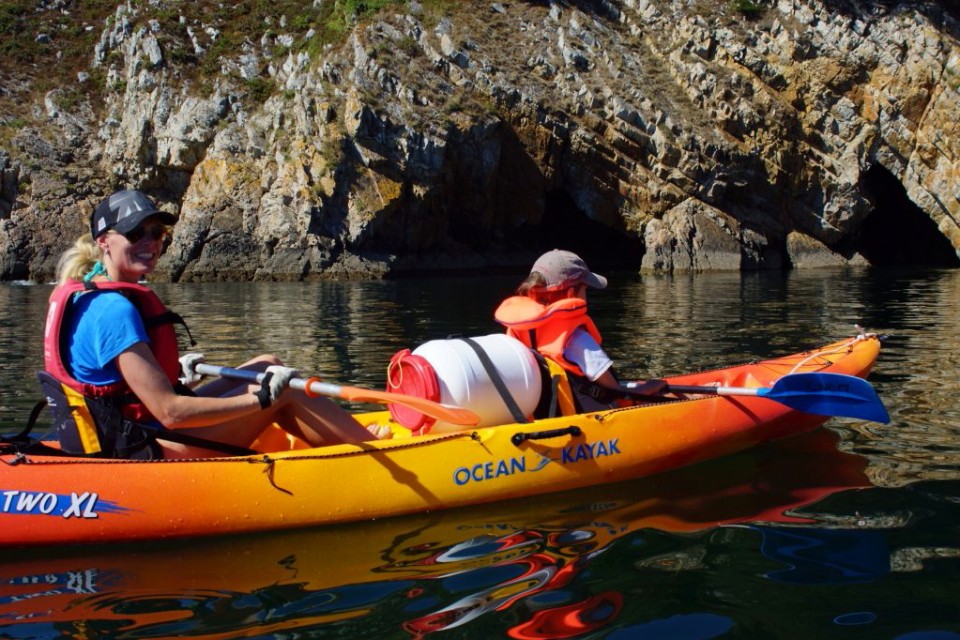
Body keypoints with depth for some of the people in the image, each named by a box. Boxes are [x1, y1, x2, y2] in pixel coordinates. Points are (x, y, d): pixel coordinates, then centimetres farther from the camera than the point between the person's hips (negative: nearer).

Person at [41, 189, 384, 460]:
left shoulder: (85, 296, 10)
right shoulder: (114, 309, -21)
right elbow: (170, 411, -25)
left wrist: (173, 378, 15)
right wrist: (263, 397, -19)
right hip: (143, 452, -10)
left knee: (268, 365, 10)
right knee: (284, 392, -9)